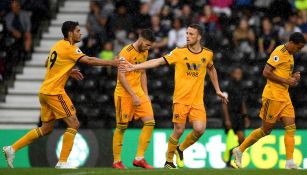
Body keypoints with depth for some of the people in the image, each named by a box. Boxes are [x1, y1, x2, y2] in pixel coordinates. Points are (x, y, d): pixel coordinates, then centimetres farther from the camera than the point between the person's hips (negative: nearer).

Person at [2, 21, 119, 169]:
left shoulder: (58, 46, 14)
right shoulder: (69, 48, -12)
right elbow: (89, 61, -20)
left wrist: (69, 72, 21)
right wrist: (112, 63, -17)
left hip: (44, 91, 9)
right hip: (54, 92, -9)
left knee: (46, 128, 16)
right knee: (74, 124, -4)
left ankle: (12, 149, 14)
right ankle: (62, 162, -5)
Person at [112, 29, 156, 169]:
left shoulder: (144, 52, 9)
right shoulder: (126, 52, -16)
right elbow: (121, 76, -19)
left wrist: (145, 94, 13)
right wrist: (133, 95, -21)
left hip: (138, 91, 7)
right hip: (124, 93, -7)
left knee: (149, 122, -4)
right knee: (121, 126, -2)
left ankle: (139, 158, 0)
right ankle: (116, 161, 9)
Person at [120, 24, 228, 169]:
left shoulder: (207, 54, 5)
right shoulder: (179, 52, -4)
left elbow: (211, 69, 25)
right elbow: (158, 61, -8)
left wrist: (217, 90, 27)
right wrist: (134, 67, -17)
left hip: (197, 101, 2)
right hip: (180, 99, -2)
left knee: (199, 129, -15)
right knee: (179, 131, -4)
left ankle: (181, 149, 13)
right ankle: (169, 161, 16)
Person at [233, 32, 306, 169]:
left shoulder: (290, 54, 16)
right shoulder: (279, 52, -13)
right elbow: (266, 72, -19)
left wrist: (293, 77, 8)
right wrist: (286, 81, -17)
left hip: (284, 96, 9)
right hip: (273, 95, -9)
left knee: (291, 127, -4)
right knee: (266, 129, -2)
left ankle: (290, 162, -8)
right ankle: (240, 150, 12)